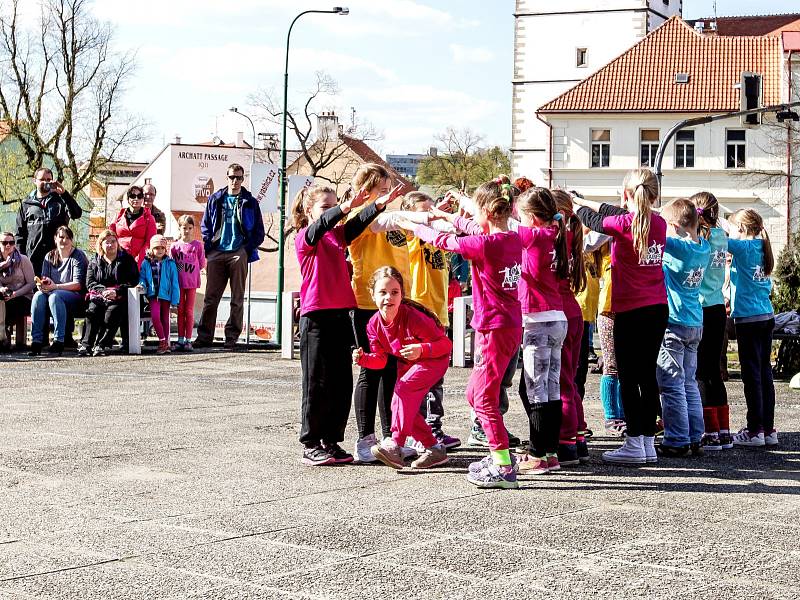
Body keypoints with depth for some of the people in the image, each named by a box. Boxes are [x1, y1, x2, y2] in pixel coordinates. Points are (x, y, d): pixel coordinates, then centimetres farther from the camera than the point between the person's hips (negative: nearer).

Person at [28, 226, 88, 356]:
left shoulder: (78, 256, -1)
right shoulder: (50, 257, 14)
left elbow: (78, 284, -11)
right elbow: (44, 279, 10)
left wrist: (55, 286, -22)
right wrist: (42, 284, -16)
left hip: (75, 296, -4)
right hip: (52, 292, 4)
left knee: (54, 296, -35)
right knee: (38, 295, -28)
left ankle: (59, 341, -39)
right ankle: (36, 341, -32)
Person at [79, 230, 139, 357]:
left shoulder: (127, 259, 10)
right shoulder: (94, 261, 18)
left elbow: (133, 281, -1)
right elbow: (90, 282, 8)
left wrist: (116, 291, -16)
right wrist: (103, 290, -14)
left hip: (119, 297, -2)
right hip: (98, 296, 2)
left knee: (113, 311, -34)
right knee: (92, 311, -30)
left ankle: (102, 345, -34)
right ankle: (86, 343, -33)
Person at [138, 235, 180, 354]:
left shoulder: (170, 264, -1)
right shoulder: (146, 263, 4)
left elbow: (174, 283, -1)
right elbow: (142, 277, 15)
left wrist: (175, 301, -4)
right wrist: (142, 284, -10)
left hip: (166, 295, 0)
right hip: (153, 295, 0)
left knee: (165, 319, 6)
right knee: (155, 316, -19)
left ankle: (165, 343, 18)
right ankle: (162, 341, -8)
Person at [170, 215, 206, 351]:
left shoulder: (198, 245, 0)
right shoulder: (174, 246, 4)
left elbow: (202, 264, 5)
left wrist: (190, 270, 1)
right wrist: (179, 271, 0)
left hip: (192, 282, -2)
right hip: (178, 282, 2)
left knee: (189, 311, 0)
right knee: (180, 311, 7)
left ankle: (188, 340, 4)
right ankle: (180, 339, 11)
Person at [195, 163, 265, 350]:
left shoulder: (250, 202, 7)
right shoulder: (215, 199, 12)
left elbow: (259, 232, 8)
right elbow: (205, 225, 15)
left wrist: (247, 250, -3)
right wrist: (209, 246, 2)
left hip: (238, 254, -1)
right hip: (216, 254, 2)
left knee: (237, 299, 1)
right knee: (211, 297, 1)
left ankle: (232, 337, 6)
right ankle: (204, 336, 5)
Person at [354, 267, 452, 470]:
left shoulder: (413, 317, -30)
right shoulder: (374, 324, -12)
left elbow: (445, 344, -24)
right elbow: (380, 360, -3)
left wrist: (421, 350, -41)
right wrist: (363, 359, -24)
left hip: (434, 359, -7)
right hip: (406, 363, 7)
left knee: (405, 387, -29)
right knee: (399, 406, -5)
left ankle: (395, 444, -30)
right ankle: (434, 449, 8)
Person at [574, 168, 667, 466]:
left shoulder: (623, 224, -13)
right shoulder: (660, 223, 5)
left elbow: (592, 220, 5)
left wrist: (579, 205, 28)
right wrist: (580, 200, 26)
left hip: (630, 311, -6)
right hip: (658, 308, 6)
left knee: (628, 377, 1)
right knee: (647, 375, 11)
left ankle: (634, 444, 3)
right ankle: (649, 442, 15)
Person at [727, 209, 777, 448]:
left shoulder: (743, 247, -8)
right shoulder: (762, 249, 13)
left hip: (748, 318, -7)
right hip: (767, 316, 7)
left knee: (752, 374, -3)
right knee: (764, 372, 10)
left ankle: (754, 430, 0)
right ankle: (768, 429, 14)